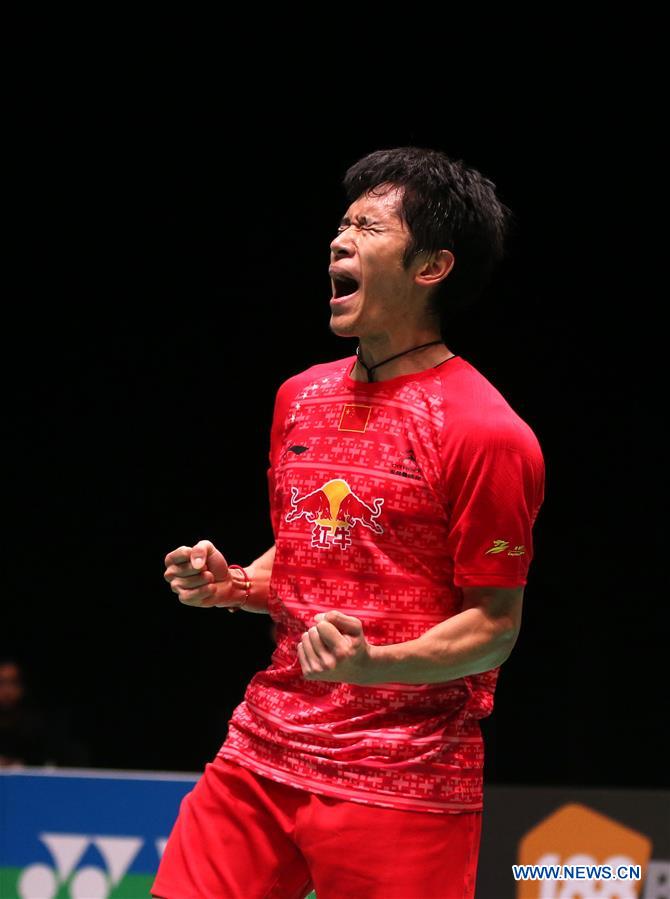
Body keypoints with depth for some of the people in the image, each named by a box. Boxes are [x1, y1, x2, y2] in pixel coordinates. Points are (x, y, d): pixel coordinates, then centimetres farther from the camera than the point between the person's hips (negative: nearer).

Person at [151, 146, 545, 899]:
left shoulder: (485, 433, -11)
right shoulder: (300, 397, 13)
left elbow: (494, 627, -10)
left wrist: (374, 663, -25)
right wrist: (237, 586, 4)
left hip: (402, 787, -6)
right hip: (262, 752, 6)